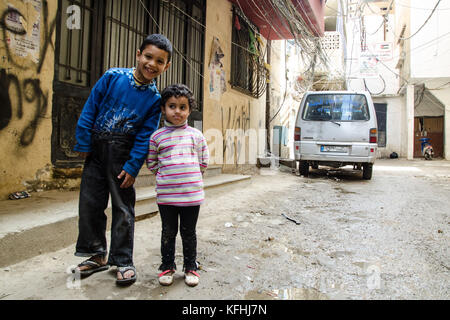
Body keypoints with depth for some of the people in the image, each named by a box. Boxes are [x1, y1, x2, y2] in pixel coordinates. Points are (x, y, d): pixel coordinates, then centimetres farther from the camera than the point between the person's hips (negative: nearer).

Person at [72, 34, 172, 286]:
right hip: (97, 149, 3)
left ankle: (123, 261, 16)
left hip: (123, 153, -2)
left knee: (123, 208, 2)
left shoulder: (154, 99, -5)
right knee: (90, 203, 9)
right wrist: (84, 144, -1)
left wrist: (132, 167, -12)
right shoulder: (113, 76, -3)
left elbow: (145, 136, -7)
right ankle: (97, 256, 26)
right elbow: (90, 110, 1)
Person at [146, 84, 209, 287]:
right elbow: (152, 163, 7)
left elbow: (203, 162, 9)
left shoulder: (196, 135, 3)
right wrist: (166, 176, 4)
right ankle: (167, 267, 30)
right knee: (168, 233, 13)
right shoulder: (157, 136, 1)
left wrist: (189, 177, 9)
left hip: (192, 194, 0)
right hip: (166, 194, 0)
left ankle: (190, 267, 29)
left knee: (188, 232, 13)